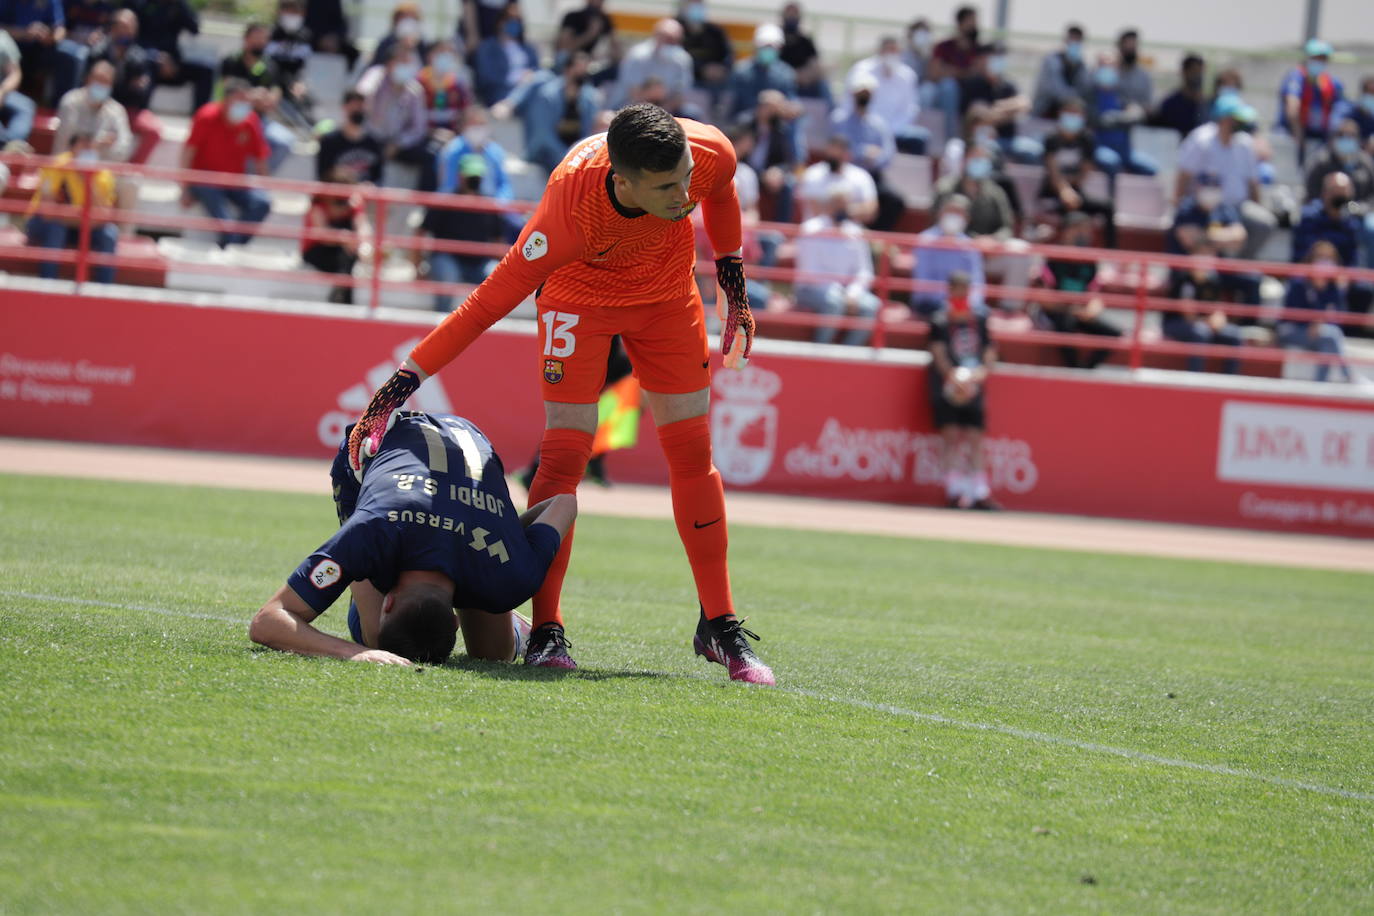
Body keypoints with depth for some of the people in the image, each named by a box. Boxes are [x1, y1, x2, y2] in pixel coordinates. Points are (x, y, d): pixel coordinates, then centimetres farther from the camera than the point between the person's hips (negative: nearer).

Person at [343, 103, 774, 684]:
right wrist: (402, 383, -35)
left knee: (693, 455, 1)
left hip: (668, 292, 3)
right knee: (564, 455, -13)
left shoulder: (710, 153, -32)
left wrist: (734, 284, 7)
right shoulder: (572, 211, -42)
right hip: (581, 292, -3)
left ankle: (719, 627, 9)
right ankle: (546, 628, -5)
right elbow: (487, 304, -35)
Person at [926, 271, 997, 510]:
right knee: (951, 436, -9)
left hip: (973, 384, 3)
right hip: (947, 383, -3)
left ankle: (979, 492, 1)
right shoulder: (940, 320, 0)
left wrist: (984, 369, -9)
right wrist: (951, 375, -23)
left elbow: (989, 349, 12)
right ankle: (954, 492, -8)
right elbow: (938, 351, -8)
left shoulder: (979, 320, 12)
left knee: (975, 438, 1)